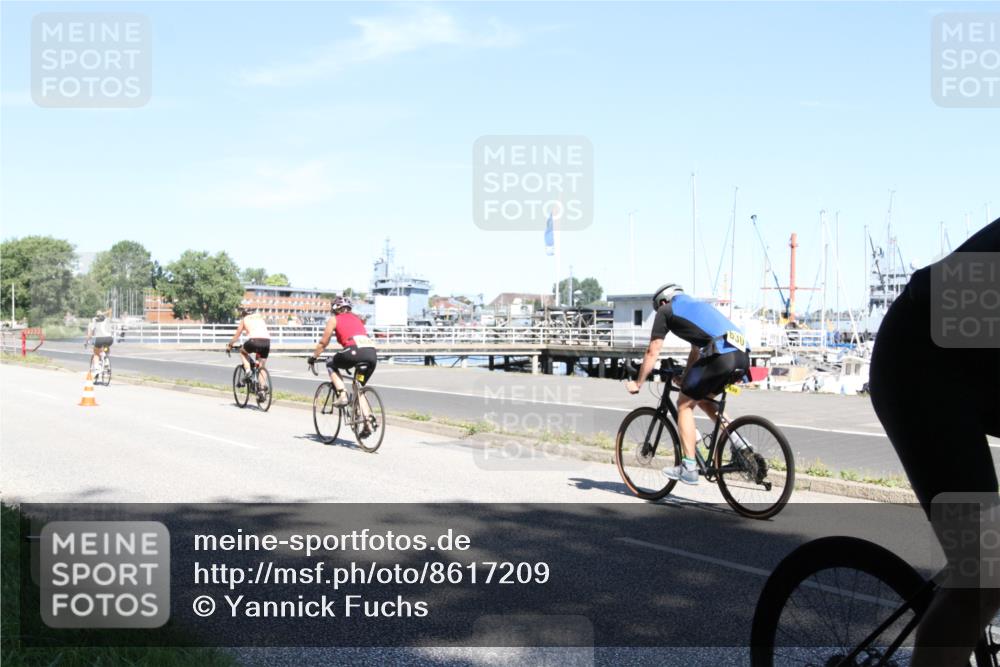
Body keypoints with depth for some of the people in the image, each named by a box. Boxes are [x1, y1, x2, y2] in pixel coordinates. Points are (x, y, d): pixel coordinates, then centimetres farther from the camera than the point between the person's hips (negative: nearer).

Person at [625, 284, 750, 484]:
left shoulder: (666, 310, 15)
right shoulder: (698, 306, 36)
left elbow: (652, 352, 14)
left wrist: (638, 383, 23)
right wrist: (685, 379, 53)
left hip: (720, 355, -7)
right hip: (742, 356, 7)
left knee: (685, 404, 8)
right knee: (702, 397, 27)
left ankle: (689, 468, 4)